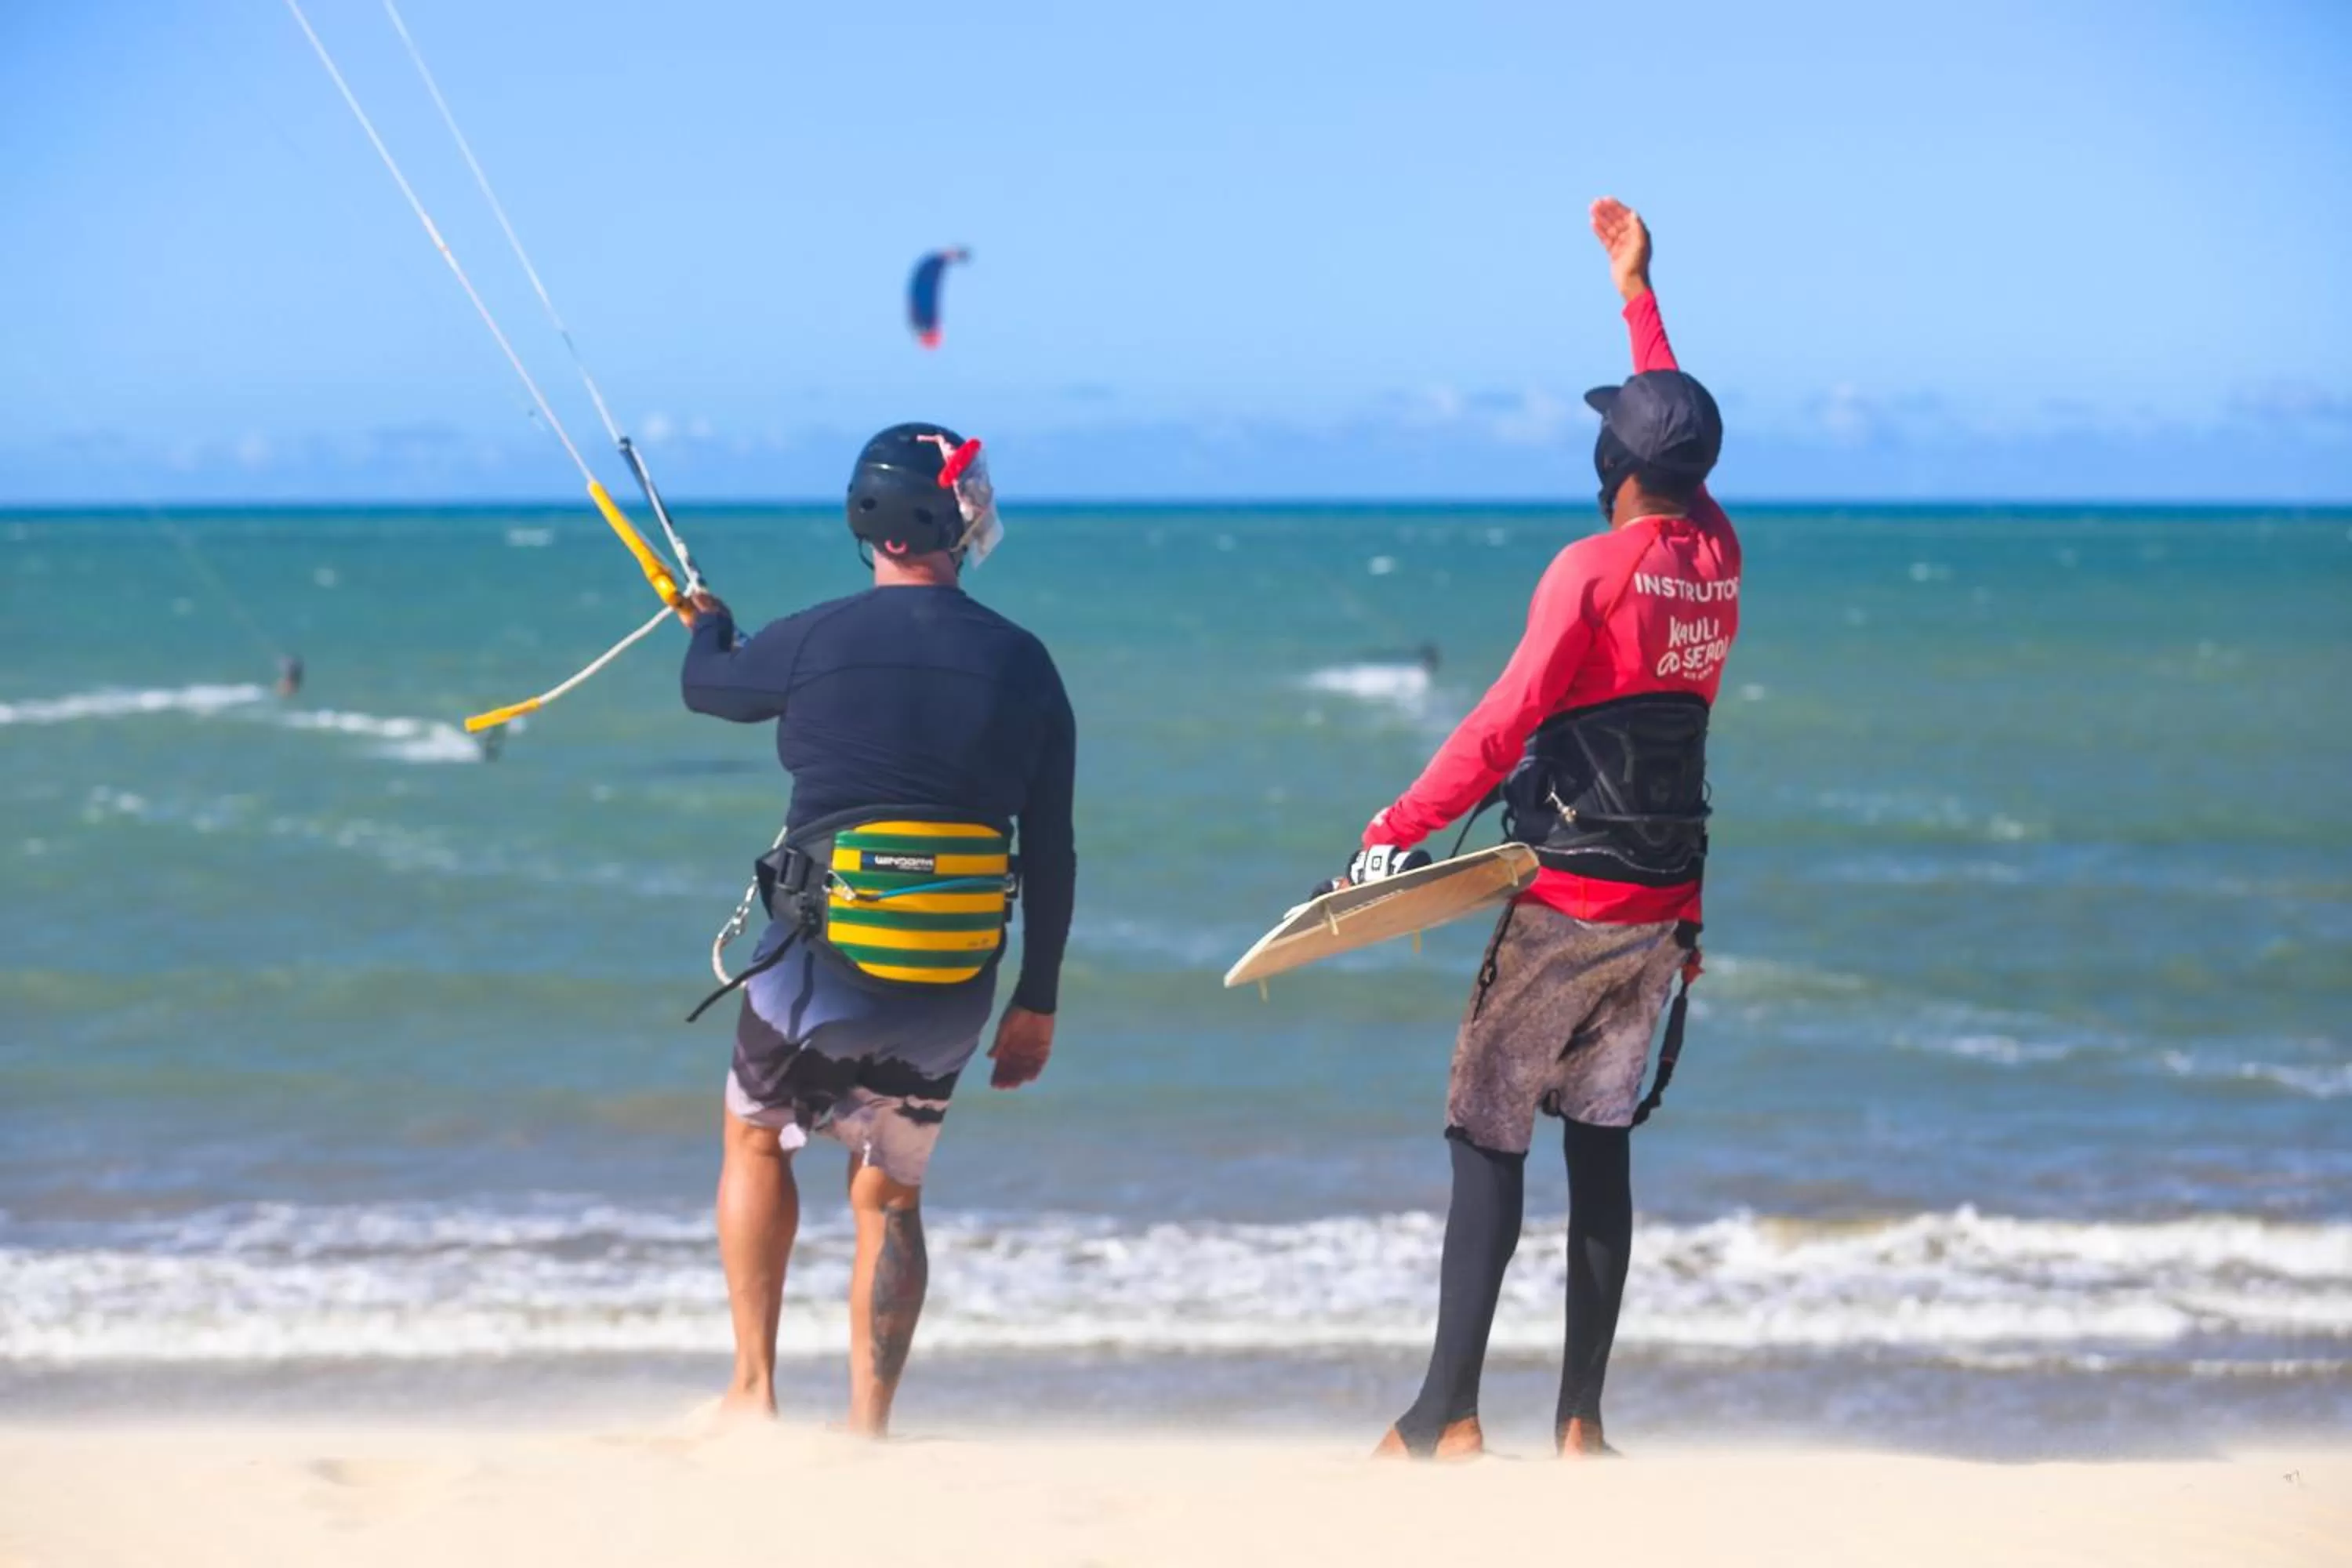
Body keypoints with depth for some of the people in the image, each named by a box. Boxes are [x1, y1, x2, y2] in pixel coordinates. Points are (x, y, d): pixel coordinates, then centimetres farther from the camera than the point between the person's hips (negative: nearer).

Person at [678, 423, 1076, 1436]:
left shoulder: (816, 642, -8)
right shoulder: (1023, 665, 0)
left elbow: (706, 686, 15)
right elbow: (1051, 851, 4)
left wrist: (708, 624, 39)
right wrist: (1036, 1002, 12)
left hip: (823, 962, -2)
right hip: (953, 990, 3)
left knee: (754, 1134, 23)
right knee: (889, 1194, 17)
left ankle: (753, 1391, 17)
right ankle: (867, 1434, 13)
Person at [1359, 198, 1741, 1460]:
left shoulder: (1593, 570, -13)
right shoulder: (1719, 554, 6)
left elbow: (1505, 721, -19)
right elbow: (1682, 431, 25)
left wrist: (1398, 832, -14)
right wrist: (1638, 292, 35)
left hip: (1566, 901, -6)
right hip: (1666, 905, 6)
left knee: (1488, 1138, -2)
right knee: (1602, 1141, 9)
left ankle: (1450, 1412, -6)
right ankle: (1580, 1419, 8)